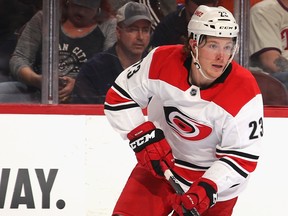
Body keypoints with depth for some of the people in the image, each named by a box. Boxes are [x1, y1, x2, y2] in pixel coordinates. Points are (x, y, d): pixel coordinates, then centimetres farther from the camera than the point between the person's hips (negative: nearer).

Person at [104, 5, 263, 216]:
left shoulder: (245, 93, -23)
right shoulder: (161, 61, -18)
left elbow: (242, 157, -19)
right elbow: (119, 97, -4)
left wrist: (206, 190, -31)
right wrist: (144, 136, -16)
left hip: (216, 180, -2)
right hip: (160, 166, 2)